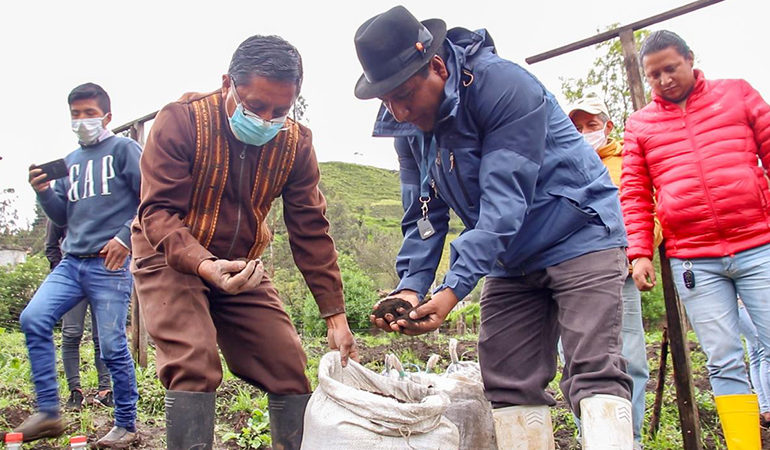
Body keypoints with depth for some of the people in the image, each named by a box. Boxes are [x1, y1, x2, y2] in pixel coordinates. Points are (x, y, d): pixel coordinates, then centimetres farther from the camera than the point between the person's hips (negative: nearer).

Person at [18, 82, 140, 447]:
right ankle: (48, 411, -1)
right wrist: (43, 192, 3)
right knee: (33, 318, -12)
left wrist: (125, 237, -14)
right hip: (71, 262, 6)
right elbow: (64, 217, 21)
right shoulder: (71, 161, 20)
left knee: (112, 345, -4)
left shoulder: (123, 149, 2)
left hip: (110, 264, -6)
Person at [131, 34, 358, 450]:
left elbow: (310, 231, -4)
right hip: (170, 260, -4)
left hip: (241, 268, 4)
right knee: (194, 367, -22)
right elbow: (157, 212, -22)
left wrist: (335, 315, -8)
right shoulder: (181, 120, -19)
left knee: (289, 369, 0)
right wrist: (204, 265, -41)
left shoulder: (295, 143, -7)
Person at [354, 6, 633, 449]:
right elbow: (424, 214, 0)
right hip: (511, 256, 7)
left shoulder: (504, 86, -24)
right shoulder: (408, 126, -1)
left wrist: (454, 289, -32)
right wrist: (411, 287, -15)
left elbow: (503, 204, -29)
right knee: (508, 383, 3)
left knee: (594, 373, -14)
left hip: (579, 235, -7)